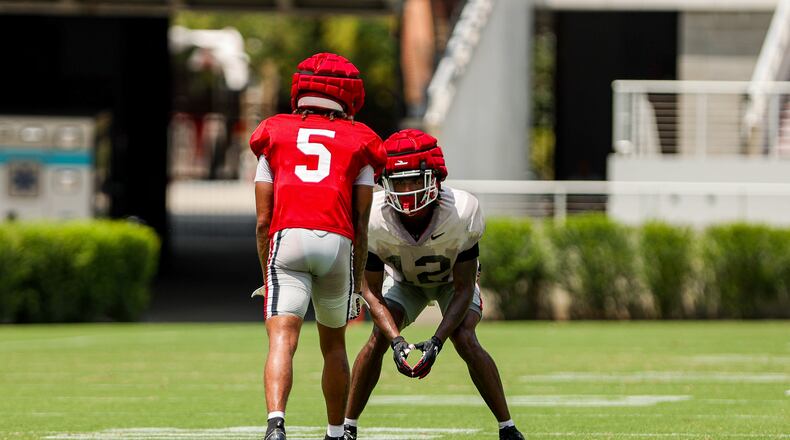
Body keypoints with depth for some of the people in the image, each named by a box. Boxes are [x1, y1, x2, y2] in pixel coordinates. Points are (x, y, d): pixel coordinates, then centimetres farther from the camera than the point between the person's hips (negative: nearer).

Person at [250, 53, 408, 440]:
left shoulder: (275, 136, 19)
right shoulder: (357, 144, 19)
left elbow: (264, 221, 15)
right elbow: (361, 225, 16)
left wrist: (267, 276, 23)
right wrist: (357, 282, 23)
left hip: (287, 239, -1)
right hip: (337, 244, 1)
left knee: (282, 339, -12)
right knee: (333, 344, 20)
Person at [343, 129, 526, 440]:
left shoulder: (461, 213, -38)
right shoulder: (375, 219, -35)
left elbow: (464, 289, -28)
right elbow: (372, 291, -24)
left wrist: (436, 342, -39)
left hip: (453, 280, -1)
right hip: (403, 280, 1)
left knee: (465, 341, -22)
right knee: (378, 340, -18)